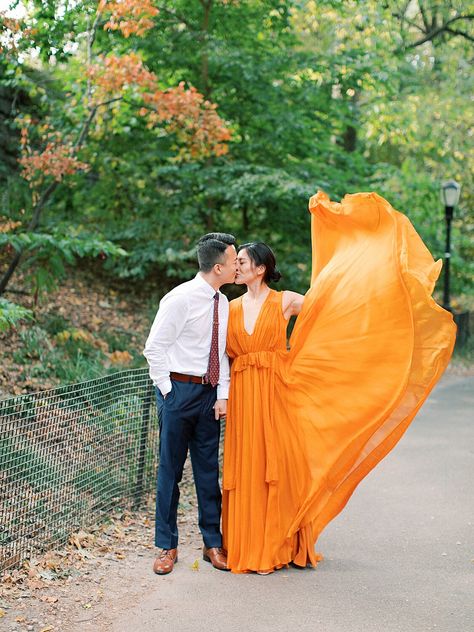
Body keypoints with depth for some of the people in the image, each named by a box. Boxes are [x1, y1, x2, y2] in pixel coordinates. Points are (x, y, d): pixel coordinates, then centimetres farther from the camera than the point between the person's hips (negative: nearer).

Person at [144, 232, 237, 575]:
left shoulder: (223, 304, 9)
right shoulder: (181, 299, -12)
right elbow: (154, 348, -11)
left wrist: (223, 394, 4)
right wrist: (167, 391, -10)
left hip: (211, 393, 6)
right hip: (179, 390, -6)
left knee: (209, 469, 10)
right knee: (171, 468, 3)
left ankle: (213, 543, 19)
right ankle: (167, 546, 14)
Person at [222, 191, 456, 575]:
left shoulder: (284, 302, 1)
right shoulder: (231, 308, 10)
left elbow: (330, 298, 2)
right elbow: (222, 353, 13)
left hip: (276, 396, -3)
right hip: (242, 398, 3)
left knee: (280, 465, -1)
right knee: (247, 469, 3)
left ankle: (286, 545, 10)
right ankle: (249, 548, 11)